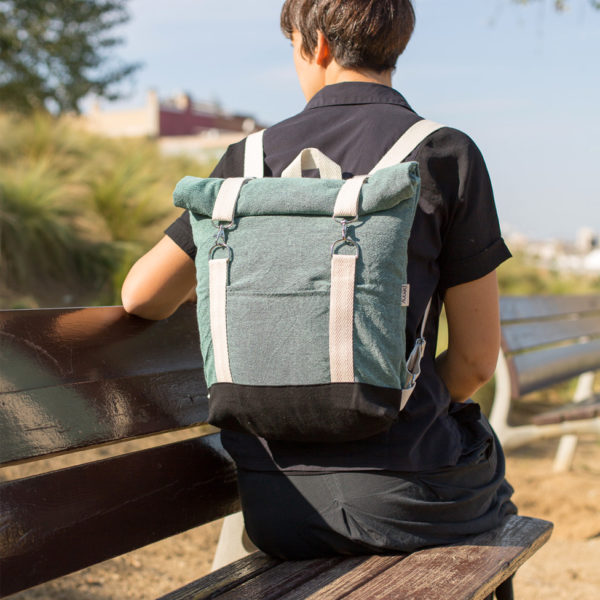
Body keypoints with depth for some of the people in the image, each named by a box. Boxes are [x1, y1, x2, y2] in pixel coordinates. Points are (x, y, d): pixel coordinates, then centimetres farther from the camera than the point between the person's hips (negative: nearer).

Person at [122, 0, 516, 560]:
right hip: (400, 499, -3)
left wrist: (198, 280, 27)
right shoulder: (447, 155, -7)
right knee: (486, 456, 32)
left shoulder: (252, 158, 1)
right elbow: (476, 360, -6)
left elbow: (143, 296, 4)